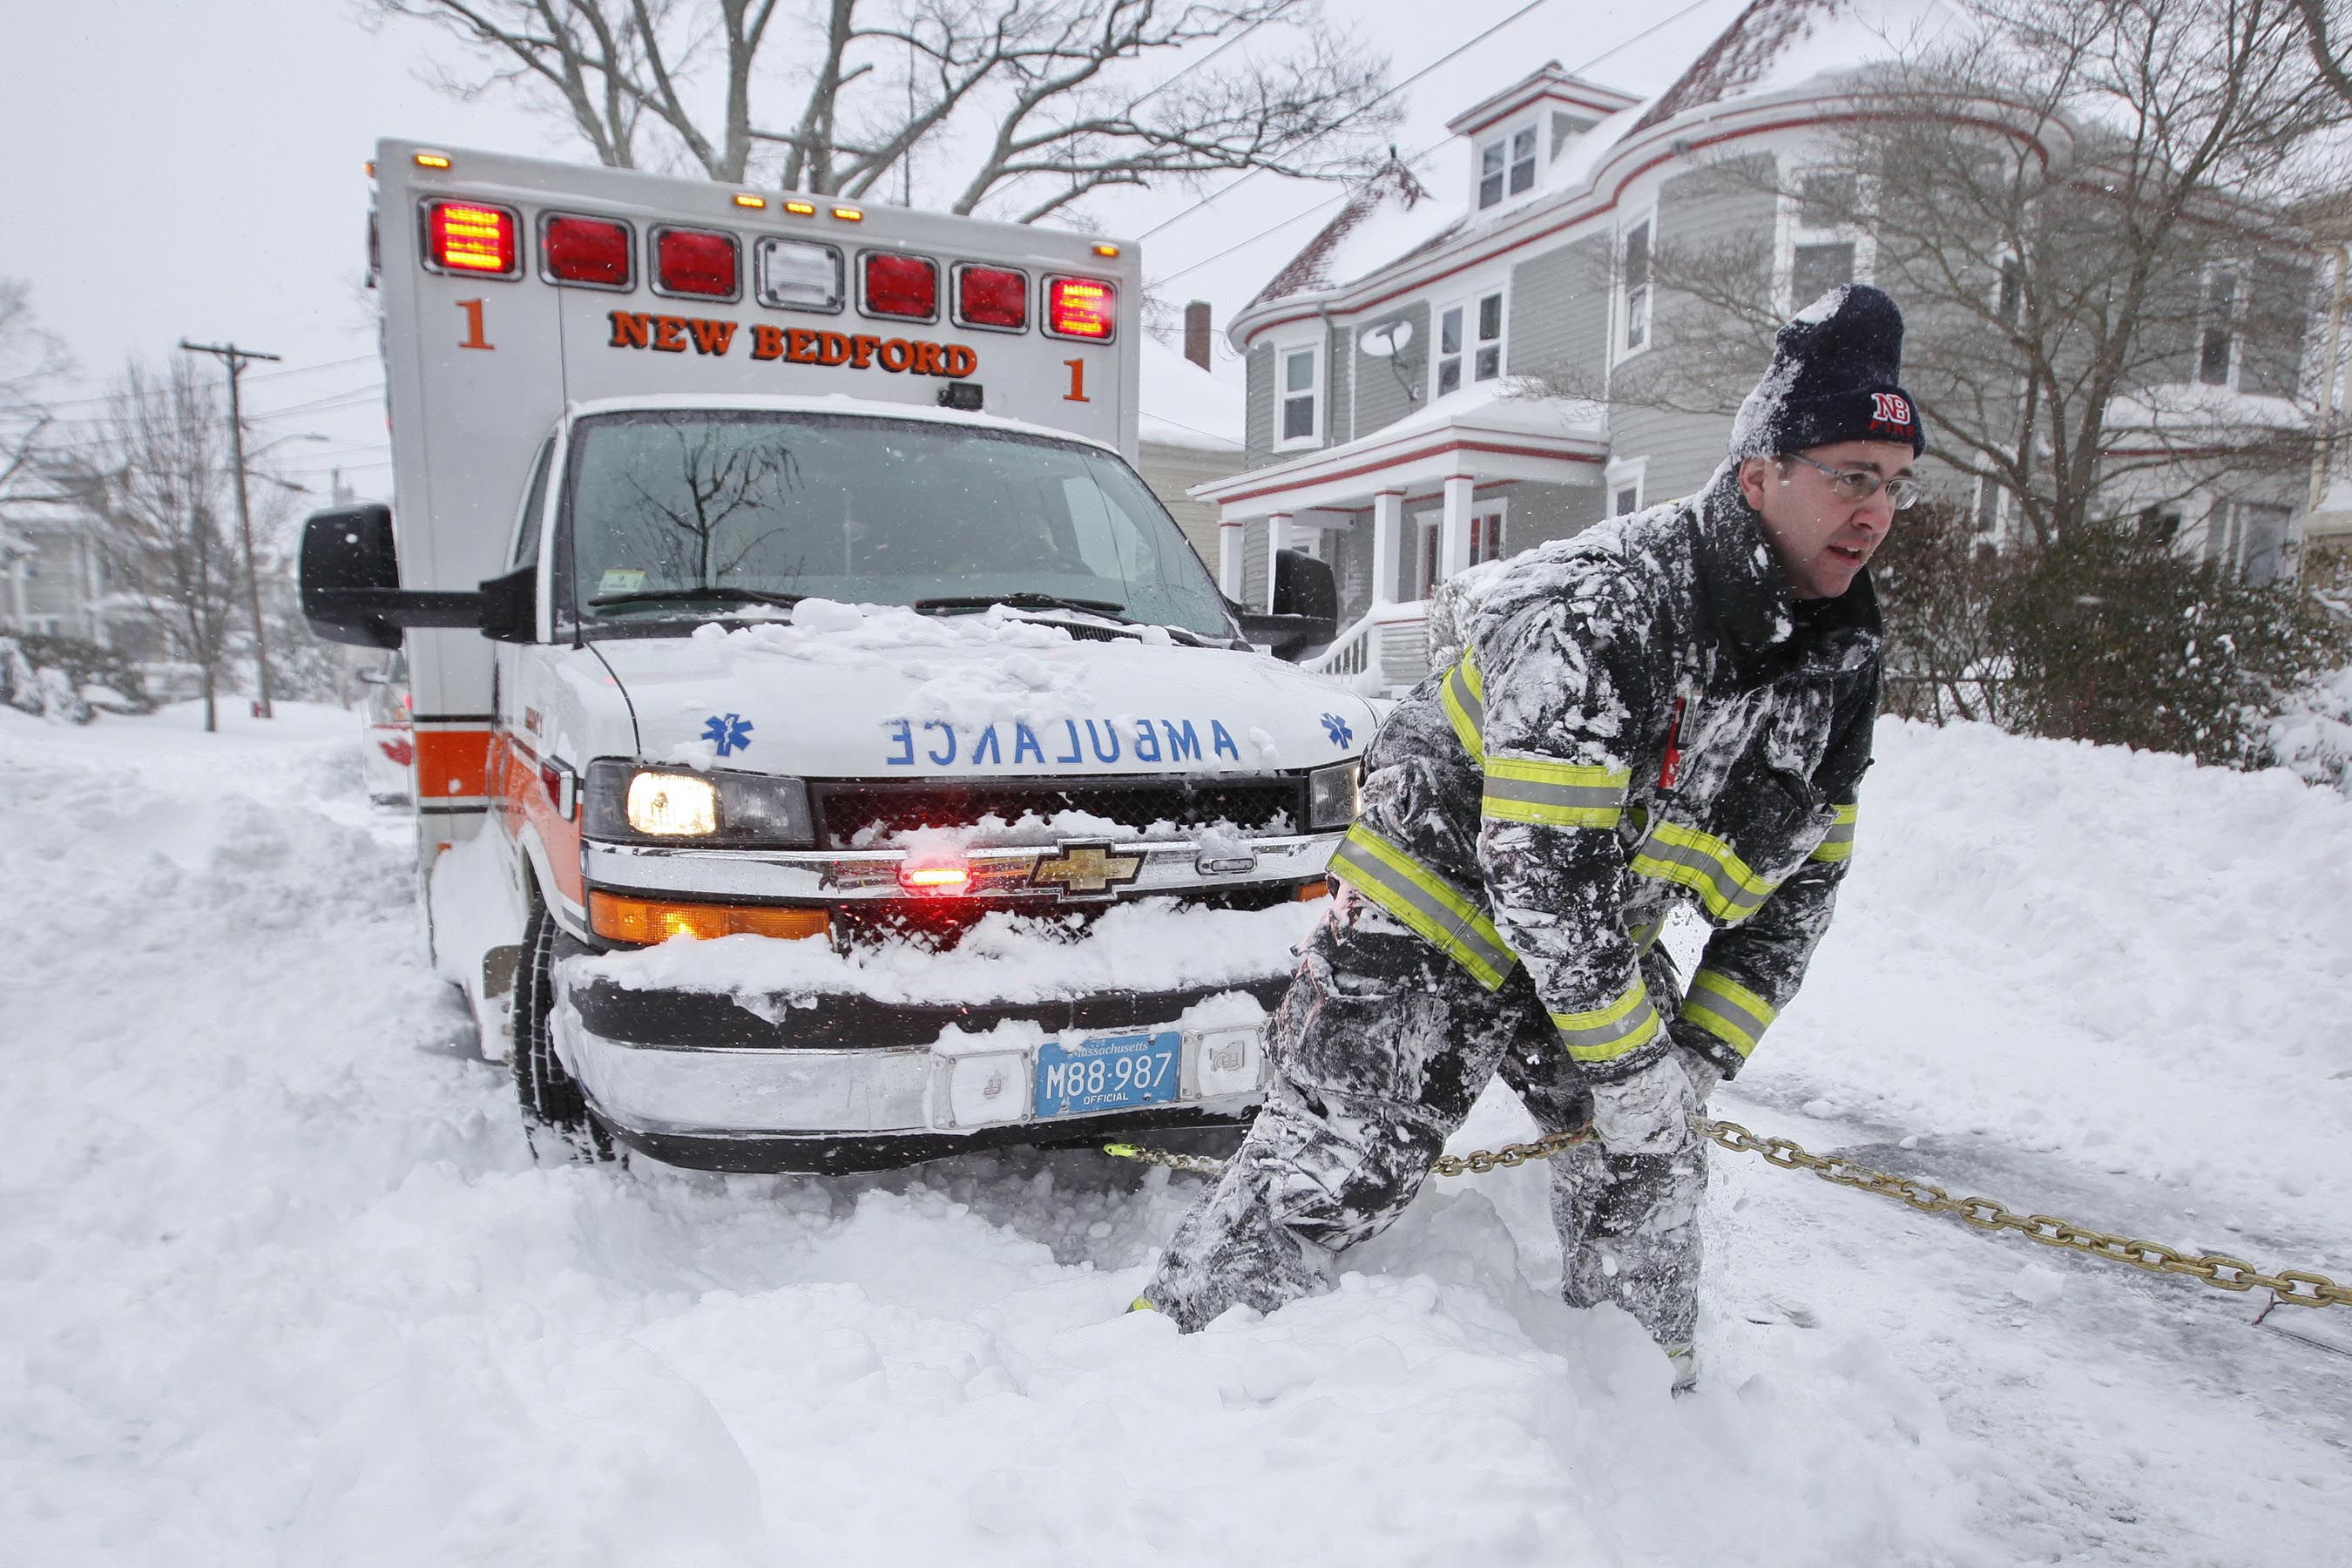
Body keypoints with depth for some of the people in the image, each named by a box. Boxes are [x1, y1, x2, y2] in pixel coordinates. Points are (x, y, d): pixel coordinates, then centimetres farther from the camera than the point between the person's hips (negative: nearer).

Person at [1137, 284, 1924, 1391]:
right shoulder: (1596, 612, -30)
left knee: (1648, 1163, 12)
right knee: (1327, 1177, -7)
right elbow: (1543, 867, -30)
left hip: (1597, 938, 8)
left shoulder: (1837, 660, -2)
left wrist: (1699, 1055, -4)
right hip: (1433, 903, -7)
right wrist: (1629, 1066, -21)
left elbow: (1800, 883, 4)